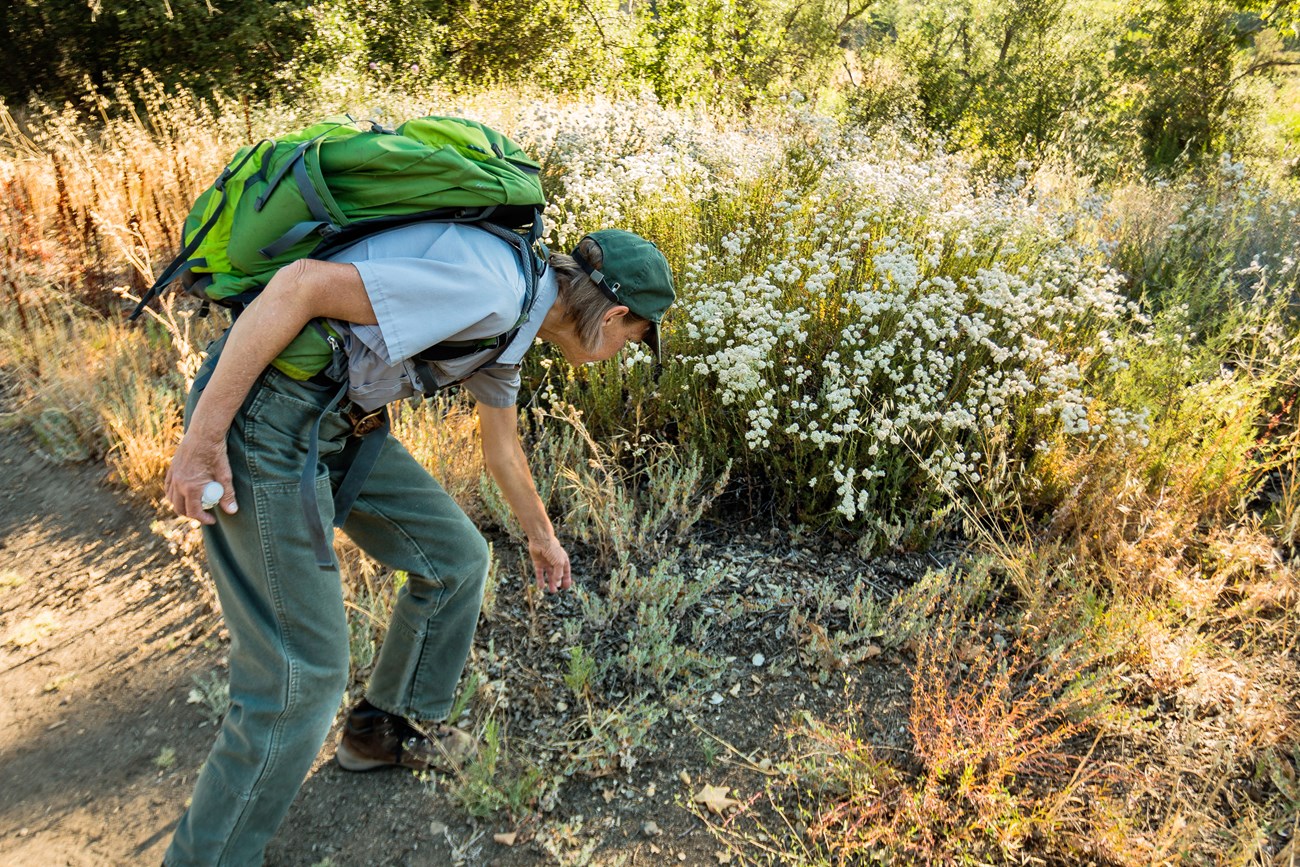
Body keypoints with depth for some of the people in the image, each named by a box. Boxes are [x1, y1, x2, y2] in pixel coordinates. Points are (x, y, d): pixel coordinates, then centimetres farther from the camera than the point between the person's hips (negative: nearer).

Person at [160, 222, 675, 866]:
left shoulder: (509, 322, 12)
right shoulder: (488, 288, -21)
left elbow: (503, 450, 28)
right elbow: (301, 284, -25)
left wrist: (541, 538, 42)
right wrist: (202, 437, -21)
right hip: (264, 414, -10)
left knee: (456, 558, 15)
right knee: (303, 674, -4)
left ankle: (391, 729, 34)